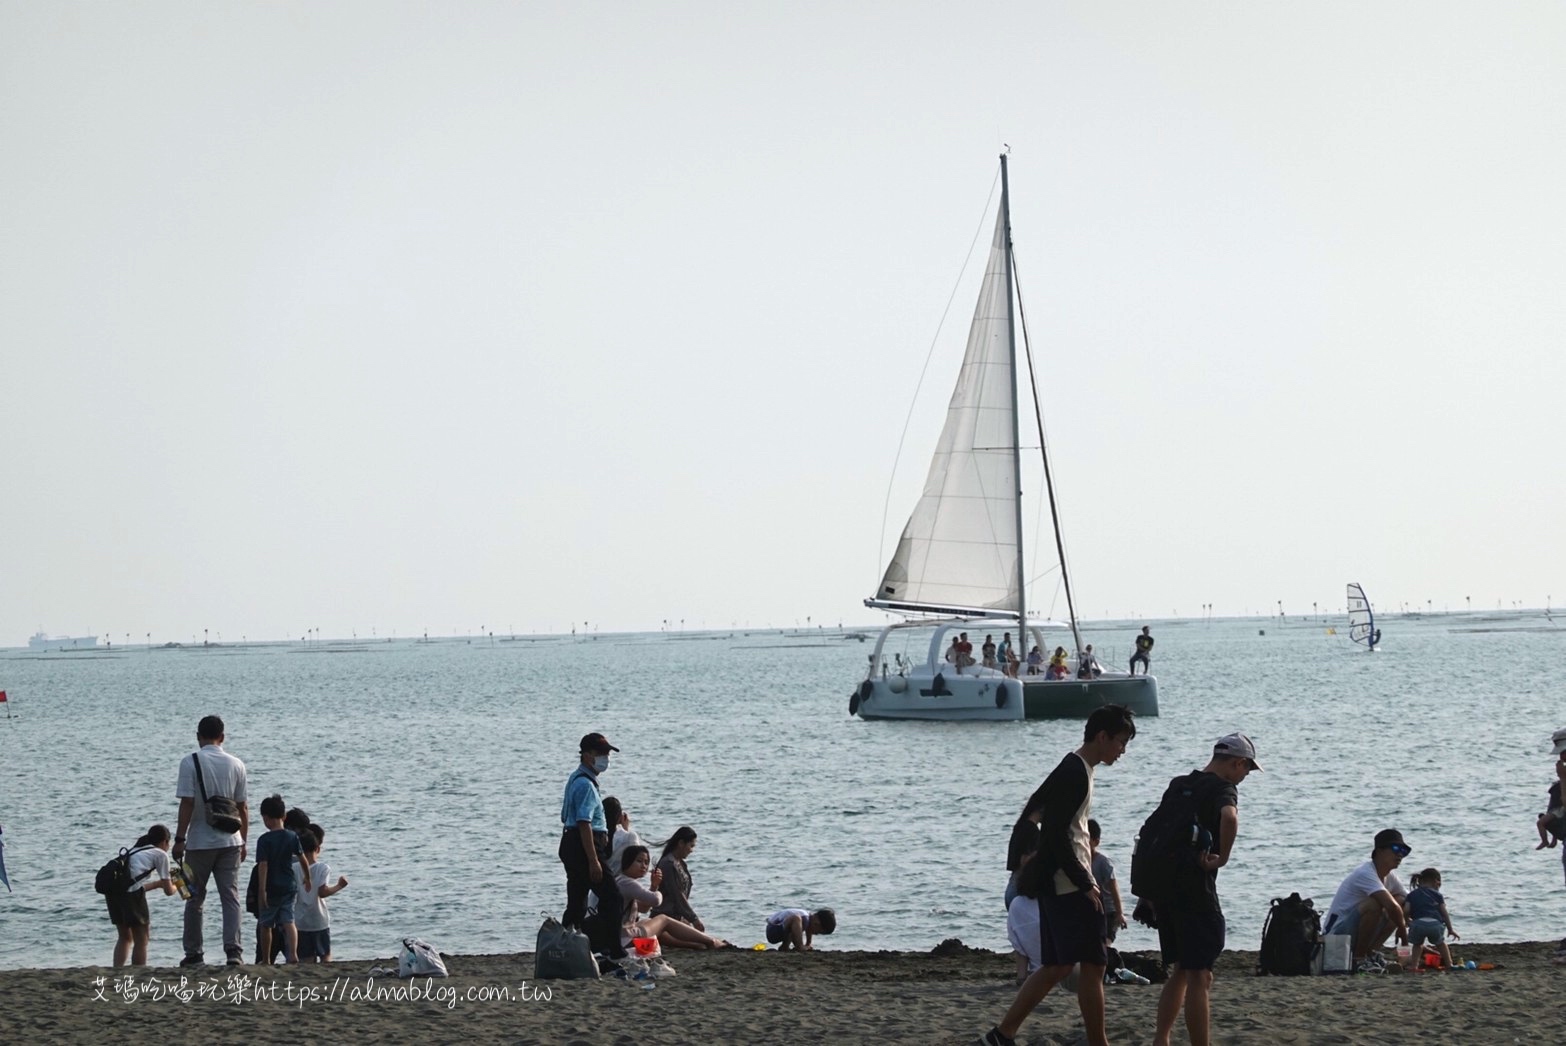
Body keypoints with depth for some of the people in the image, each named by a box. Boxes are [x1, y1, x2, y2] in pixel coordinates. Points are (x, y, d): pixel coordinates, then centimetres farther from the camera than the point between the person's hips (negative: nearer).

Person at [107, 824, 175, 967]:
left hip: (111, 890, 7)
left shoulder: (135, 849, 32)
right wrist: (173, 886, 37)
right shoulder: (160, 854, 13)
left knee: (125, 937, 21)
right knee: (141, 940, 5)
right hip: (131, 892, -7)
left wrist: (160, 883, 43)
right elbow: (168, 890, 15)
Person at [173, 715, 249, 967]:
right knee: (230, 896, 1)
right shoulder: (236, 765, 3)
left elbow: (187, 803, -13)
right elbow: (242, 807, 6)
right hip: (230, 842, 2)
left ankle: (194, 953, 13)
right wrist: (244, 841, 15)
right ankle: (233, 949, -13)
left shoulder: (190, 762, -8)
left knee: (195, 899, 9)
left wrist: (179, 839, -8)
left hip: (199, 842, -2)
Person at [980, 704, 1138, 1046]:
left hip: (1058, 886, 10)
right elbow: (1057, 835, -20)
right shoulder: (1074, 774, -15)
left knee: (1057, 967, 10)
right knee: (1093, 965, -6)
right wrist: (1086, 885, -19)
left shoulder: (1075, 771, 17)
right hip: (1070, 886, -10)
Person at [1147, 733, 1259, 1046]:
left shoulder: (1178, 785, 15)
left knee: (1179, 971, 19)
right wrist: (1222, 857, -19)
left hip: (1163, 888, 8)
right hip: (1195, 891, -8)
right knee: (1199, 976, -4)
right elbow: (1229, 818, -31)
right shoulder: (1222, 788, -9)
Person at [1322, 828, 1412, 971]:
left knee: (1402, 903, 1)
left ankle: (1370, 952, -2)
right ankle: (1359, 958, -19)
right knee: (1374, 904, -32)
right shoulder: (1366, 874, -21)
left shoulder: (1390, 879, 9)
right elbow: (1391, 907, -30)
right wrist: (1402, 929, -15)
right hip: (1337, 932, -9)